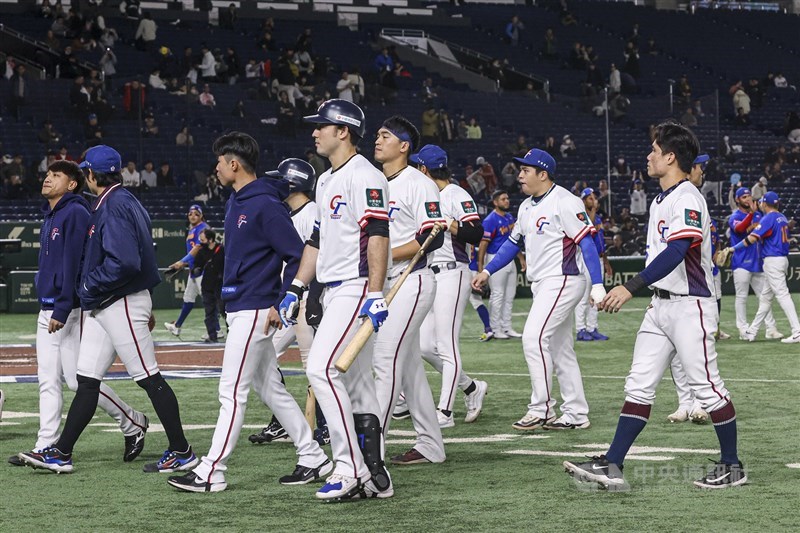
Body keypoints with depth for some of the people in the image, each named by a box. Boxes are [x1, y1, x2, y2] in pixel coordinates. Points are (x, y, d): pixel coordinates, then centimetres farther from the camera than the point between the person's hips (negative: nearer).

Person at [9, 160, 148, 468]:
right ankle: (46, 447, 6)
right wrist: (48, 310, 16)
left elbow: (74, 263, -18)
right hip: (47, 310, 9)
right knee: (48, 381, 5)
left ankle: (133, 423, 7)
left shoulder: (75, 213, -11)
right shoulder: (50, 217, 17)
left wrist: (63, 310, -23)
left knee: (79, 379, -8)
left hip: (71, 310, -9)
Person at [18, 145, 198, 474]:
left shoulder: (116, 206, -16)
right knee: (86, 380, 9)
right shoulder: (107, 204, 16)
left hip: (122, 305, -10)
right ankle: (61, 454, 10)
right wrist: (146, 307, 23)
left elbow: (125, 262, -28)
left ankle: (182, 453, 1)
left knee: (149, 378, -5)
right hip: (102, 307, 10)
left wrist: (89, 286, -15)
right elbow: (139, 257, 21)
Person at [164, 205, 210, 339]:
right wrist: (183, 263, 13)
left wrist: (183, 261, -27)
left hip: (202, 268, -10)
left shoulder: (203, 228, -12)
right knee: (188, 297, 19)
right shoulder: (191, 230, 18)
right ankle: (177, 326, 30)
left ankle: (217, 331, -11)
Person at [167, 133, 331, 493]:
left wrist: (280, 304, -19)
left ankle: (211, 473, -6)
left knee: (232, 391, -8)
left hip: (254, 310, -10)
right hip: (238, 308, 10)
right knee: (270, 388, 13)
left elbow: (297, 255, -18)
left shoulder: (264, 204, -16)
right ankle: (312, 458, 18)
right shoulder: (236, 201, 14)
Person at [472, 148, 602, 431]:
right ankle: (576, 414, 15)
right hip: (542, 285, 9)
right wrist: (487, 271, 15)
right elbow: (513, 242, 23)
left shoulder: (565, 202, -13)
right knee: (560, 348, 10)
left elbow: (587, 242, -17)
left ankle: (541, 409, -12)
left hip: (563, 280, -9)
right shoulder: (527, 206, 14)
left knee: (534, 338, -16)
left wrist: (597, 284, -24)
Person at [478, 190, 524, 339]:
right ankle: (496, 330, 2)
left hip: (509, 259, 8)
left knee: (510, 295, 12)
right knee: (497, 295, -5)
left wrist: (521, 258, 22)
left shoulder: (510, 217, 11)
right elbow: (483, 244, -18)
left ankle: (507, 328, 20)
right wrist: (480, 267, -22)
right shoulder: (490, 220, -15)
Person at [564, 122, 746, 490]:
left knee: (707, 387, -2)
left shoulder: (687, 198, -16)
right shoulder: (660, 201, 15)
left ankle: (732, 467, 10)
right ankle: (612, 467, 2)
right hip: (660, 304, 9)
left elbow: (675, 253, -28)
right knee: (638, 386, 4)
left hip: (690, 305, -9)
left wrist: (631, 287, -33)